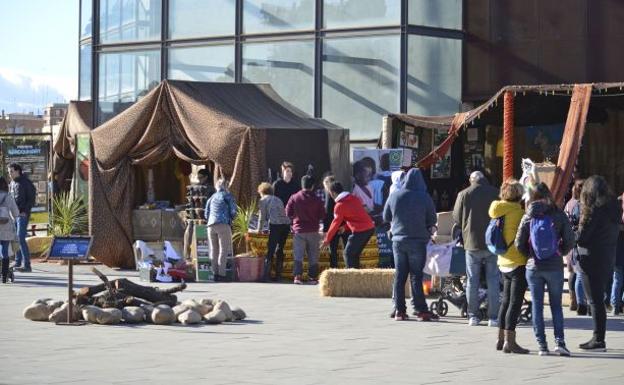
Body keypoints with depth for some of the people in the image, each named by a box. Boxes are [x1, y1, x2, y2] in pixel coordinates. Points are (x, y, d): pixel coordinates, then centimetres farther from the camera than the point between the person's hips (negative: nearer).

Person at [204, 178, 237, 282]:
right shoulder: (228, 195, 6)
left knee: (214, 250, 9)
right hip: (223, 225, -5)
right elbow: (233, 211, 1)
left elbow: (206, 214, 20)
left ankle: (215, 273, 5)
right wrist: (230, 219, 20)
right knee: (224, 250, -5)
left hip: (211, 225, 5)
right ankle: (221, 274, -12)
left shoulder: (211, 198, 21)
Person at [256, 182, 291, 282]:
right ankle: (278, 275, 12)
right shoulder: (278, 199, 27)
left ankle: (266, 276, -9)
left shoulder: (263, 200, 10)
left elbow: (262, 217, 7)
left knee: (270, 251, -5)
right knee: (280, 250, 13)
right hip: (286, 224, 6)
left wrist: (259, 230, 18)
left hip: (275, 225, -6)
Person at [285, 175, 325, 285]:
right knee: (313, 256, 9)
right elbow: (322, 215, 1)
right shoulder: (317, 200, -3)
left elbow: (288, 213, 0)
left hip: (299, 230, 0)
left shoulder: (294, 198, -4)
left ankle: (297, 276, -14)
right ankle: (312, 277, 8)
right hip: (313, 231, 0)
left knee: (298, 255, 1)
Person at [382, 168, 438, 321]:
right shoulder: (424, 198, -10)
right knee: (416, 275, 0)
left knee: (399, 275, 8)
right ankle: (420, 310, -2)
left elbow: (386, 217, 8)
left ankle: (399, 310, 7)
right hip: (418, 241, -3)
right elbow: (433, 221, -3)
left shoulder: (394, 196, -2)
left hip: (398, 240, 3)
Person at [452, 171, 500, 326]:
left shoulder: (464, 194, -5)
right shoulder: (496, 193, -3)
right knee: (493, 280, 5)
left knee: (472, 280, 8)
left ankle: (473, 316, 7)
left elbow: (456, 218, 1)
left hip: (472, 243, 0)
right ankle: (493, 316, 2)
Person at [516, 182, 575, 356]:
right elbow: (570, 240, -3)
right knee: (556, 305, 9)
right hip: (555, 267, 0)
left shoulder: (528, 217, -3)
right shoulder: (559, 215, -4)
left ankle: (542, 345, 4)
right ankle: (559, 342, -5)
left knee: (537, 306, 7)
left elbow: (519, 244, -3)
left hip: (533, 267, 0)